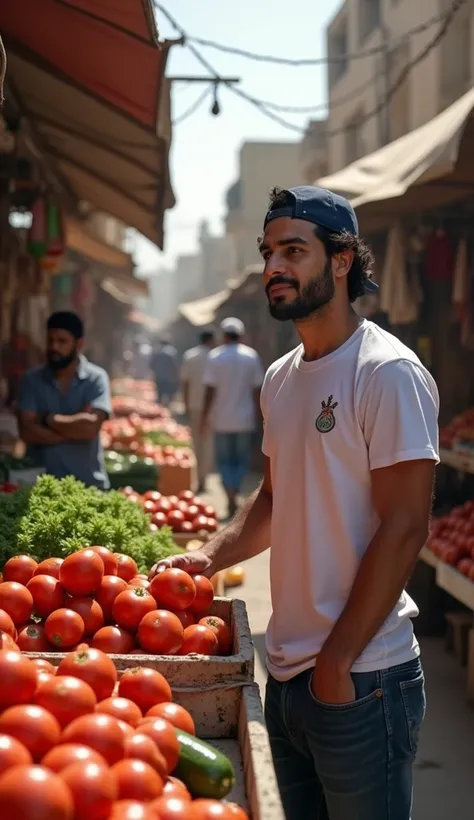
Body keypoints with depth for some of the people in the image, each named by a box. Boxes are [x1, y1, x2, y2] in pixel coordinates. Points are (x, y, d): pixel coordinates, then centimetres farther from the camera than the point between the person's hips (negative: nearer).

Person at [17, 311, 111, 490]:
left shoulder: (96, 378, -3)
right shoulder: (32, 380, 2)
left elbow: (90, 426, -16)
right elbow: (27, 432, -8)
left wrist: (48, 419, -8)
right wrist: (75, 430, -13)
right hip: (44, 483, 1)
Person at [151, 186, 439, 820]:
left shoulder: (388, 374, -14)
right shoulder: (280, 377, 11)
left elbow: (404, 529, -18)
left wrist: (337, 662, -16)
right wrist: (213, 557, 4)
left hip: (360, 679, -7)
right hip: (286, 673, 8)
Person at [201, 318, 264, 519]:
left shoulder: (215, 357, -6)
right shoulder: (252, 356, 0)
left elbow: (210, 390, -9)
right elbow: (257, 389, 1)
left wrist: (205, 416, -2)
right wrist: (257, 413, 10)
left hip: (222, 419, -1)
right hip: (244, 418, 1)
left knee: (224, 459, 7)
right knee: (241, 459, 13)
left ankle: (231, 499, -5)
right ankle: (234, 495, 9)